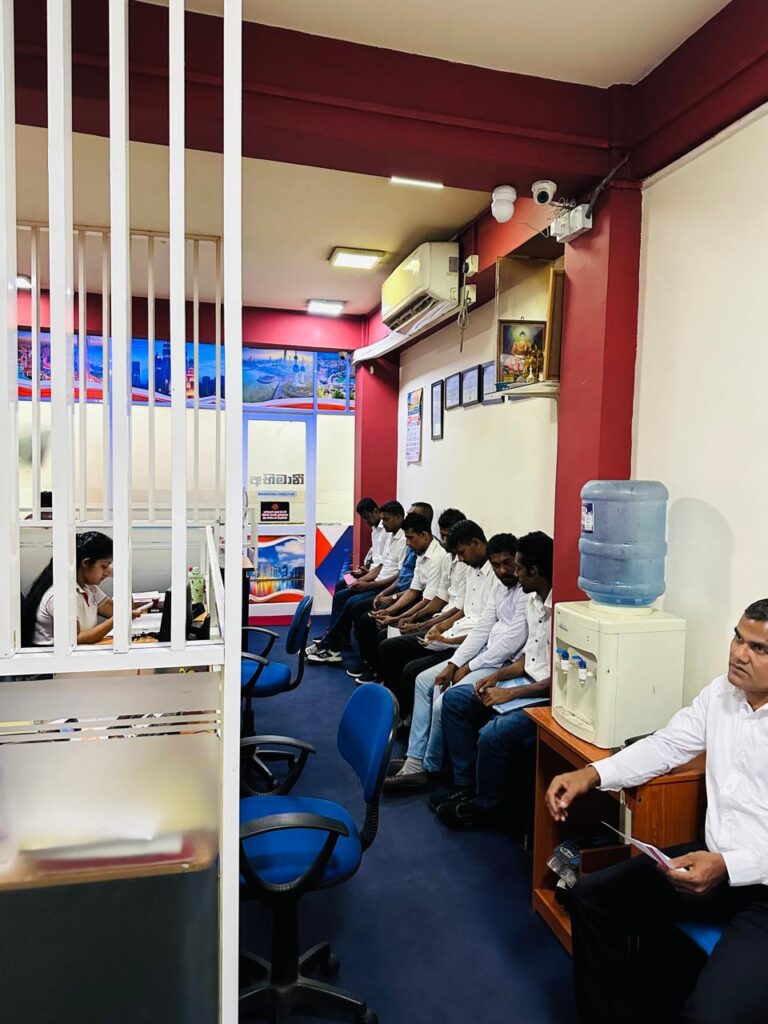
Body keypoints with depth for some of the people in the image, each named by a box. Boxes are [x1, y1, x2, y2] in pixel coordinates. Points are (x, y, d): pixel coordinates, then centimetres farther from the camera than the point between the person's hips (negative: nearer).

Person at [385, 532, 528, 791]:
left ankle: (429, 766, 4)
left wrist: (467, 668, -13)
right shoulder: (499, 589, 12)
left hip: (505, 663, -10)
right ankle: (415, 762, 5)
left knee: (445, 702, -22)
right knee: (424, 680, 6)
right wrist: (452, 664, -2)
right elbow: (481, 630, 9)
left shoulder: (527, 593, -17)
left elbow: (511, 642, -21)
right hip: (486, 652, 10)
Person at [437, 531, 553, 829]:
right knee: (454, 700, 5)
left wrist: (510, 693, -19)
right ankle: (465, 787, 12)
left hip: (550, 697, -10)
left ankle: (485, 808, 1)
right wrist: (498, 676, 1)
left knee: (492, 734, -29)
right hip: (527, 683, 10)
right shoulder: (534, 601, 7)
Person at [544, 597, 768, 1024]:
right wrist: (591, 774, -5)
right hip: (716, 861, 7)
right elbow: (666, 745, 8)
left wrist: (726, 867, -31)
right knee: (593, 895, 6)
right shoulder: (722, 691, 3)